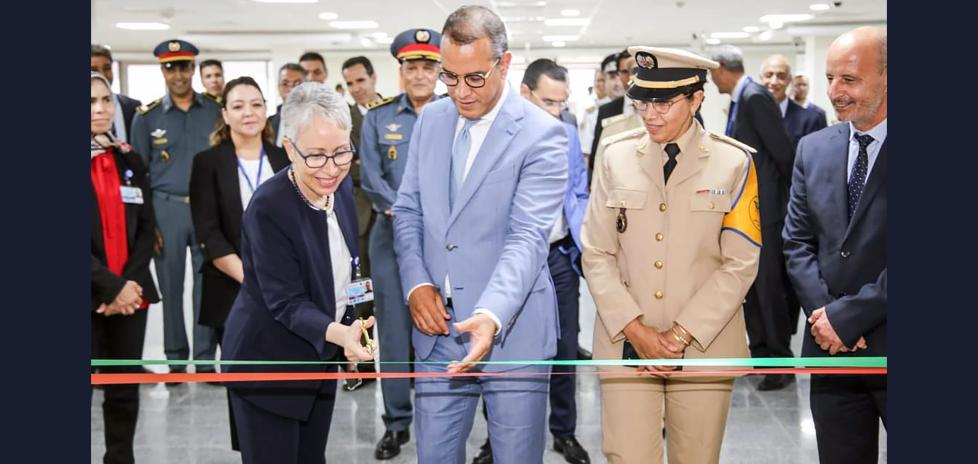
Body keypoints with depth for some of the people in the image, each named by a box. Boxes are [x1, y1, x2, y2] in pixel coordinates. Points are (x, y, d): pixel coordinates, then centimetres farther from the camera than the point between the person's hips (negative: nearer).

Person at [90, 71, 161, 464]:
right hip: (92, 297, -4)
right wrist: (111, 287, -14)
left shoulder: (130, 161, 12)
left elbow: (146, 228, 9)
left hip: (132, 294, 4)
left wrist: (132, 282, -6)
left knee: (125, 390, 9)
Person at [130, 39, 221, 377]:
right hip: (166, 209, 0)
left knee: (208, 284, 3)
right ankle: (176, 359, 16)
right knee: (171, 286, 6)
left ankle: (206, 360, 11)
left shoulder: (215, 112, 5)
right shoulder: (147, 117, 3)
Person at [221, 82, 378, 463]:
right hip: (268, 363, -7)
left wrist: (350, 336, 11)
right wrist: (338, 332, -43)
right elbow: (286, 302, -27)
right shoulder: (268, 207, -25)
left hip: (319, 359, 7)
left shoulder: (340, 187, -3)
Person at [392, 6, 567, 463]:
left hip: (512, 332, -5)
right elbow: (408, 210, 12)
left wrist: (491, 315, -34)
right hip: (438, 327, 5)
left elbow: (528, 236, -19)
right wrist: (416, 284, -4)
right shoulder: (430, 119, 7)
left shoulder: (541, 134, -11)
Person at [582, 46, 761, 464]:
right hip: (627, 346, 0)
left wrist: (681, 335, -8)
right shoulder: (615, 156, 3)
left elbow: (740, 264, -2)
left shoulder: (733, 162, -1)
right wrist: (636, 330, -7)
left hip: (703, 347, 0)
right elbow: (597, 255, 3)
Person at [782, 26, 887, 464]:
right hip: (831, 347, 4)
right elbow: (797, 242, 9)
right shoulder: (814, 149, 9)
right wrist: (822, 314, -6)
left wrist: (847, 316, -14)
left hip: (886, 343, -4)